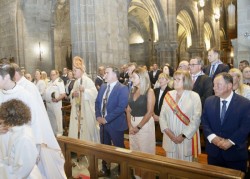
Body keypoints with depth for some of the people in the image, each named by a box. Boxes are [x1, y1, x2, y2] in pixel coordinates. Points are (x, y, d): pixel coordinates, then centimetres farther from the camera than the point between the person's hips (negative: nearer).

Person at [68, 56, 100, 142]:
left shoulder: (87, 80, -12)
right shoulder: (76, 82, 15)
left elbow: (94, 93, -24)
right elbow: (72, 93, 20)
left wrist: (84, 90, -39)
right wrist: (72, 94, -3)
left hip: (86, 111, -8)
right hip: (77, 111, 8)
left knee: (87, 129, -2)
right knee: (76, 129, 10)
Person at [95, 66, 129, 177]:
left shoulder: (122, 88, -15)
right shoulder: (103, 87, 9)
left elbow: (121, 107, -23)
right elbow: (97, 102, 13)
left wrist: (107, 118, -21)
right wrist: (98, 116, -4)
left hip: (115, 124, -7)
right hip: (103, 123, 7)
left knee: (118, 148, 8)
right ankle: (105, 170, 37)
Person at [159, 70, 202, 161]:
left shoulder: (194, 96, -5)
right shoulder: (169, 95, 6)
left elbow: (196, 119, -10)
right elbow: (162, 115, 5)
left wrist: (183, 135, -14)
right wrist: (167, 130, -9)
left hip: (187, 139, -3)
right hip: (170, 138, 3)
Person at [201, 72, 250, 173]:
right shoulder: (209, 101, 3)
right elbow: (204, 122, 1)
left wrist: (230, 141, -19)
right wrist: (212, 137, -15)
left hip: (236, 153, -3)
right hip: (213, 151, 3)